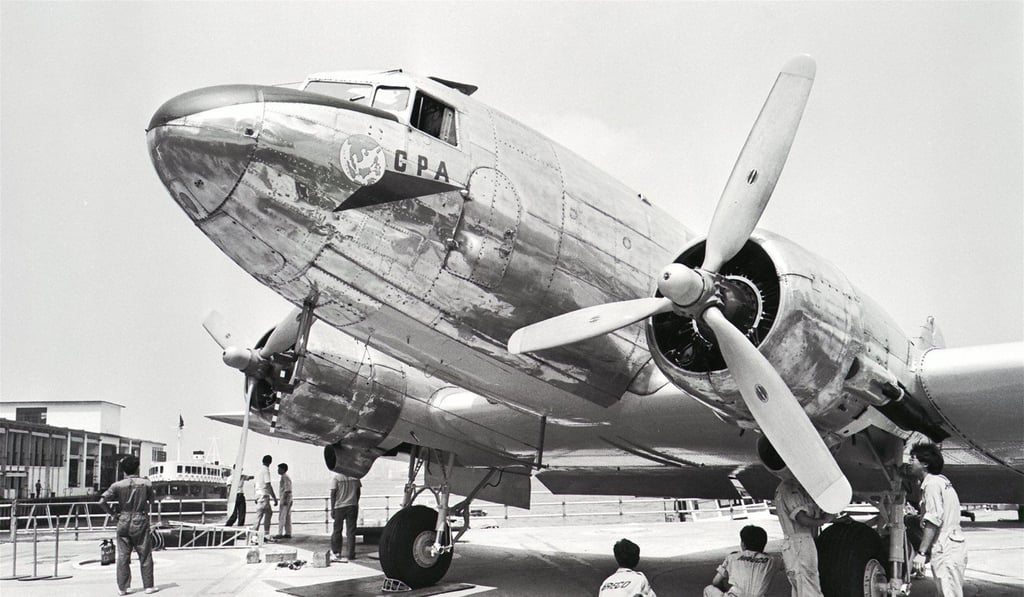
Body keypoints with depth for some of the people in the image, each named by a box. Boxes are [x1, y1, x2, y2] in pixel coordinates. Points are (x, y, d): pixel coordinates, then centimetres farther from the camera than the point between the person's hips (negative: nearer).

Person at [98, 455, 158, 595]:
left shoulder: (118, 485, -6)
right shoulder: (146, 484, -6)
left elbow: (102, 501, -12)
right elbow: (151, 500, 7)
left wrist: (112, 513, 0)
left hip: (123, 521, 1)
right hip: (140, 521, -1)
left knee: (123, 556, 8)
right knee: (145, 555, 8)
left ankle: (122, 587, 10)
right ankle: (148, 585, 12)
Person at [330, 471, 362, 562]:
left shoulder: (336, 477, -10)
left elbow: (333, 494, -10)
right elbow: (358, 492, 8)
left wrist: (332, 509, -5)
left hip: (339, 507, -2)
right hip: (352, 506, 2)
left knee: (337, 530, 12)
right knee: (351, 531, 6)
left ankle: (336, 552, 20)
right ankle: (350, 554, 5)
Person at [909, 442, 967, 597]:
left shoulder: (932, 483, -10)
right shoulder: (941, 480, 19)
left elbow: (933, 521, -19)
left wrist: (921, 552, -20)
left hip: (946, 551, -10)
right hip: (953, 547, 10)